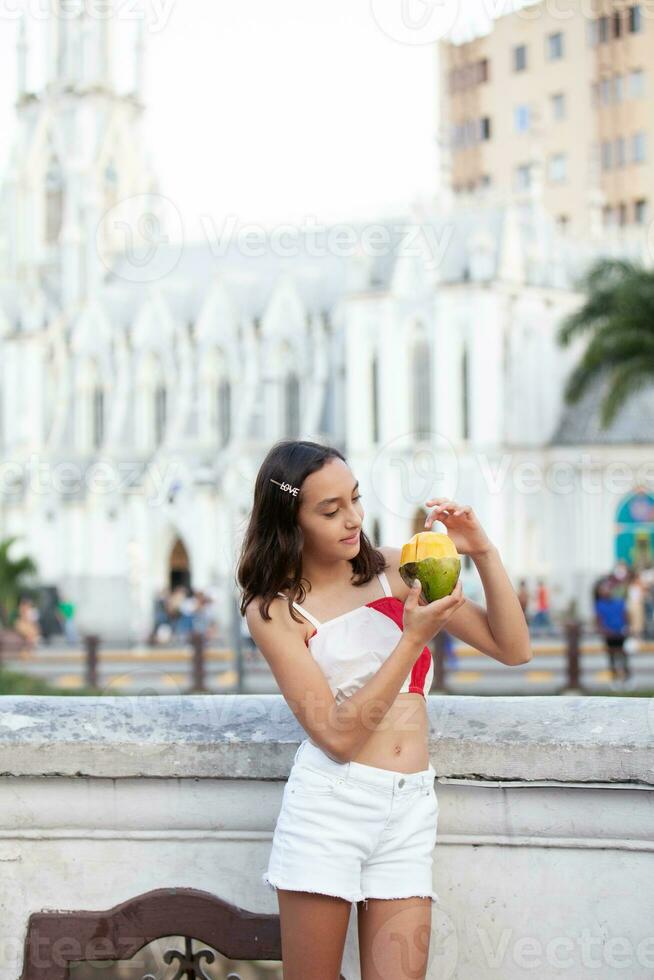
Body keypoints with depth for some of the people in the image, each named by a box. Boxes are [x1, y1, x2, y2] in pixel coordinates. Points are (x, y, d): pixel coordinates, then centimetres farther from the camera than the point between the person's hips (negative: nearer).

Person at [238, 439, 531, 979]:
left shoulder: (397, 568, 8)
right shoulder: (272, 610, -1)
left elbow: (513, 649, 8)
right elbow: (338, 735, -11)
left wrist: (483, 552, -5)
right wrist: (414, 638, -16)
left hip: (411, 808, 3)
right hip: (329, 801, -3)